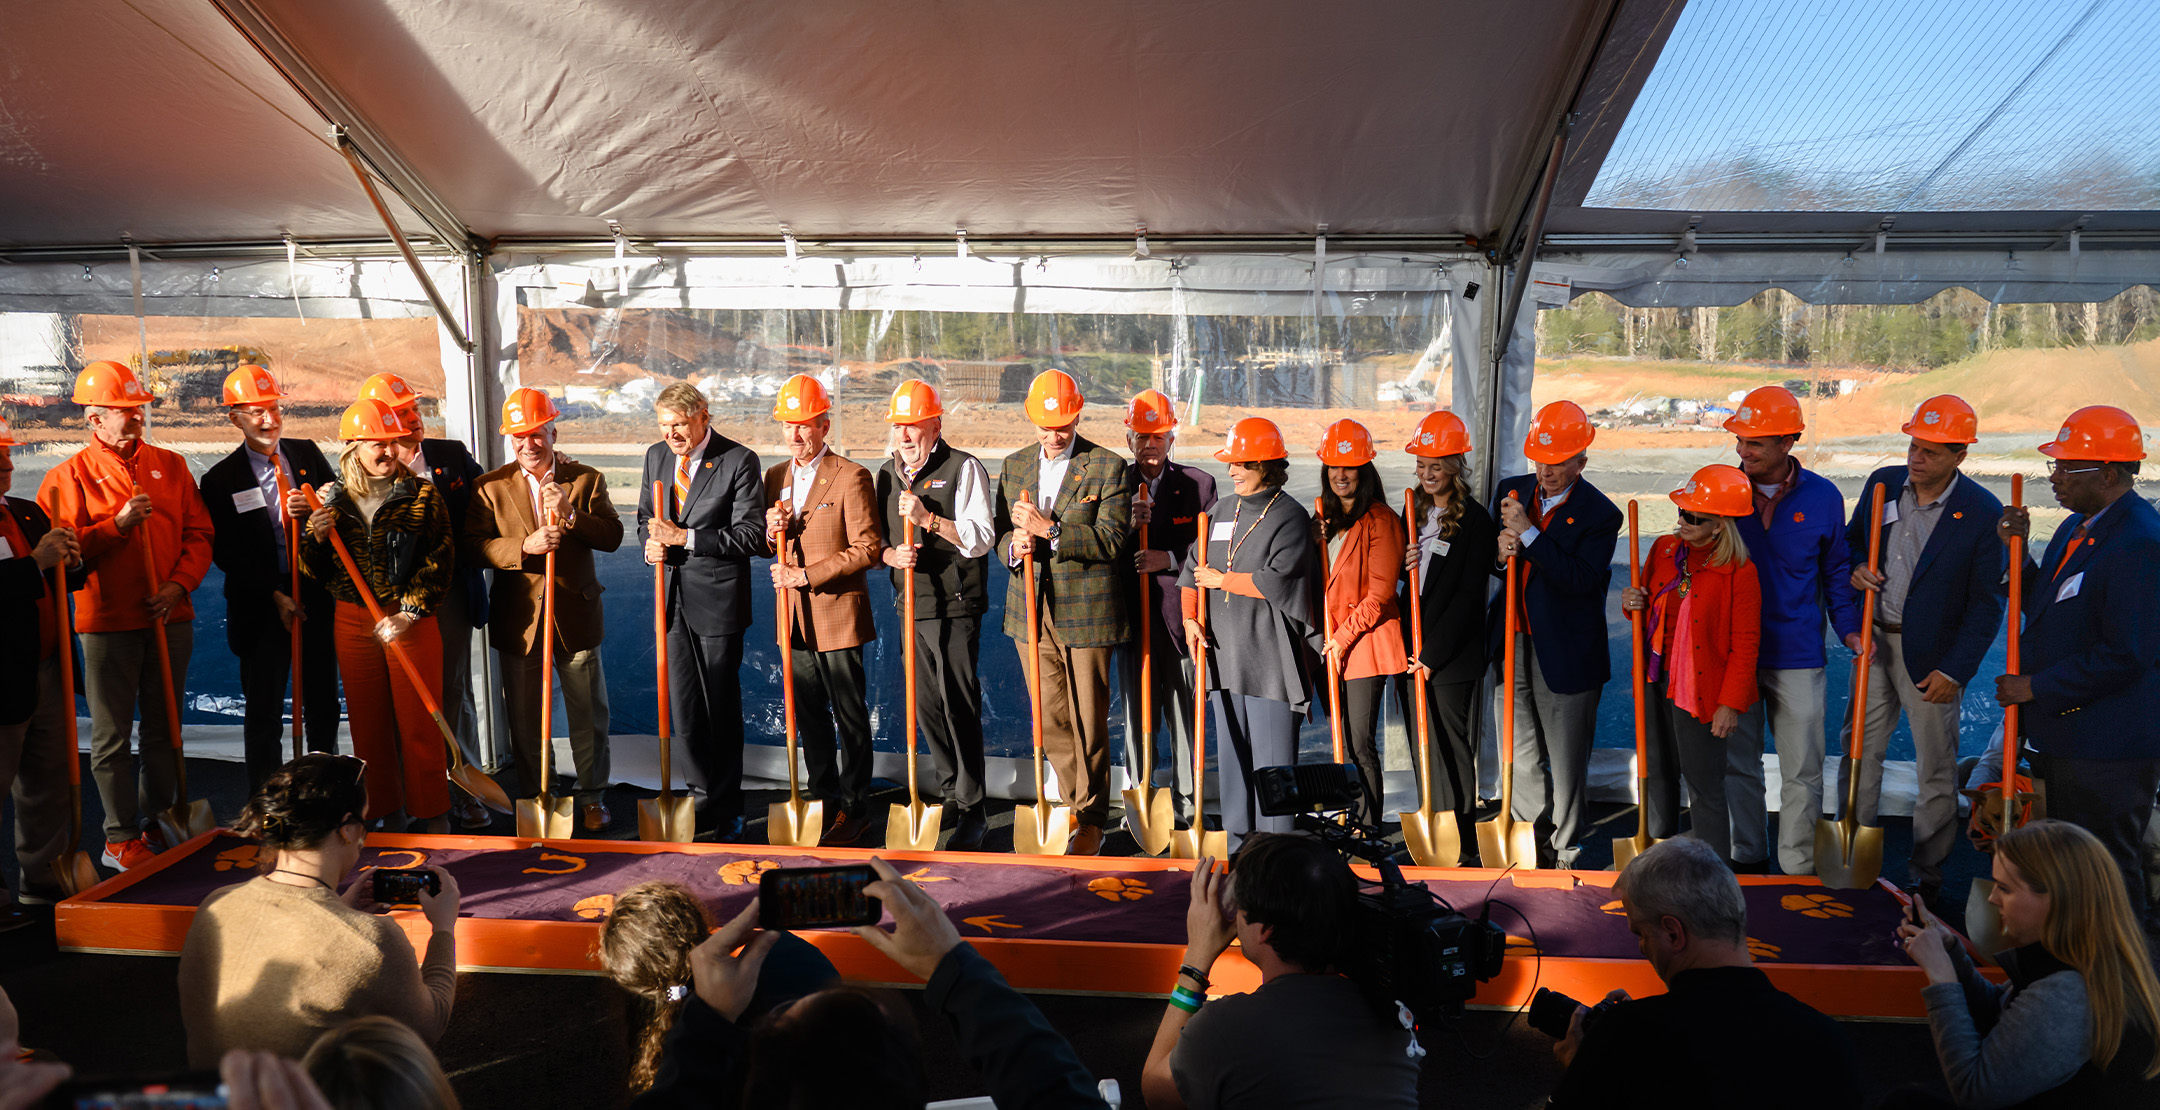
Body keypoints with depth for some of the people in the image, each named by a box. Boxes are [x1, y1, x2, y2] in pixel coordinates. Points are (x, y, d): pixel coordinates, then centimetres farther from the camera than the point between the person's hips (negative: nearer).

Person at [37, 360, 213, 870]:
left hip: (170, 619, 4)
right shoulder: (69, 476, -2)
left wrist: (179, 584, -7)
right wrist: (118, 524, -19)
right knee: (111, 736, 3)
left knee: (164, 730, 13)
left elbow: (198, 533, 7)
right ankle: (121, 839, 12)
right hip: (107, 623, -4)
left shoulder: (170, 465, 9)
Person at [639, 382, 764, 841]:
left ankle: (726, 809, 16)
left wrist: (685, 537, -20)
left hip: (718, 597, -6)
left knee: (721, 708, 3)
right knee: (682, 707, 10)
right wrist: (652, 544, -3)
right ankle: (704, 796, 23)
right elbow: (646, 517, 20)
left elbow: (751, 535, -15)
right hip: (673, 598, 6)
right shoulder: (656, 456, 10)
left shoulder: (738, 461, -10)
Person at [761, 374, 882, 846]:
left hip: (838, 613, -6)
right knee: (809, 715, 14)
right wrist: (773, 532, -6)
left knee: (850, 716, 2)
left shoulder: (851, 477, -9)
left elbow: (867, 549, -14)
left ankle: (854, 808, 12)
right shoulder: (775, 476, 11)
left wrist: (807, 575, -17)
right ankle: (823, 801, 26)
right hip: (795, 617, 6)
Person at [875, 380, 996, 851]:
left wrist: (928, 519, -22)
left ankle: (972, 809, 2)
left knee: (959, 704, -6)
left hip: (956, 606, -6)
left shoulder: (963, 468, -5)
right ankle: (949, 787, 27)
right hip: (911, 604, 6)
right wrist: (892, 555, -6)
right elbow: (875, 538, 17)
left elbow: (981, 538, -12)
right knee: (925, 703, 10)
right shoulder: (887, 474, 14)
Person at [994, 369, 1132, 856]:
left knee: (1088, 722, 3)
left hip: (1086, 613, -4)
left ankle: (1090, 820, 17)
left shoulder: (1108, 467, -5)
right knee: (1050, 721, 10)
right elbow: (1002, 530, 14)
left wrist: (1050, 530, -21)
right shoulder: (1014, 465, 11)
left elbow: (1113, 541, -13)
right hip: (1032, 613, 5)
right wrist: (1014, 545, -10)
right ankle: (1075, 804, 28)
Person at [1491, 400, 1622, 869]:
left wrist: (1529, 534, -23)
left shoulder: (1599, 514, -10)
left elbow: (1581, 579, -22)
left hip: (1566, 655, -5)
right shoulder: (1511, 492, 6)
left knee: (1567, 762, 5)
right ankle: (1534, 840, 29)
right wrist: (1498, 553, -11)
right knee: (1522, 755, 14)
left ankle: (1565, 854, 19)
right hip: (1513, 643, 5)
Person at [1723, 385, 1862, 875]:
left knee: (1802, 772, 5)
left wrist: (1850, 628, -2)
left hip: (1797, 656, -1)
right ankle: (1746, 858, 26)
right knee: (1737, 764, 11)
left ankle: (1799, 868, 18)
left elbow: (1836, 571, 9)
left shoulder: (1823, 497, -1)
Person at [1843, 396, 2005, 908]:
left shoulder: (1983, 513, -14)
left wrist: (1953, 672, -15)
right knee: (1858, 750, 14)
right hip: (1875, 640, 4)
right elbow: (1853, 539, 15)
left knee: (1936, 769, 8)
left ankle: (1926, 874, 22)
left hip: (1932, 655, -4)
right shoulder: (1883, 483, -1)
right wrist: (1854, 568, -9)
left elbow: (1987, 604, -11)